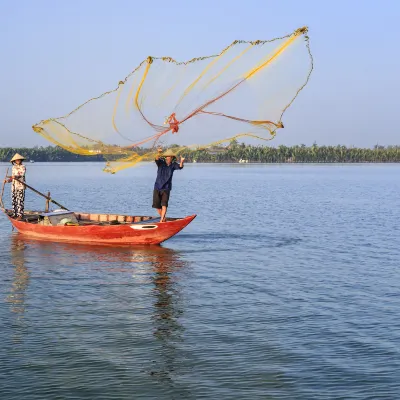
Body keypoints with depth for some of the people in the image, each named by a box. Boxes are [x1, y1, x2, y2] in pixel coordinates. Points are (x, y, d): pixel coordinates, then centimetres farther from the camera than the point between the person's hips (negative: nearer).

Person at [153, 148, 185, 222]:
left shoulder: (173, 165, -1)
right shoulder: (161, 163, -4)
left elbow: (180, 167, -17)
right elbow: (157, 160, -24)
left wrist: (181, 162, -40)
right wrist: (159, 154, -46)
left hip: (166, 188, -1)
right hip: (157, 187, 1)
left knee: (164, 204, -15)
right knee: (157, 205, 4)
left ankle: (161, 220, -19)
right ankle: (163, 217, 25)